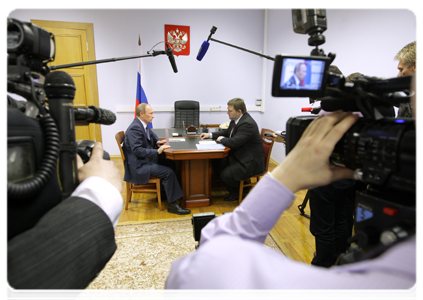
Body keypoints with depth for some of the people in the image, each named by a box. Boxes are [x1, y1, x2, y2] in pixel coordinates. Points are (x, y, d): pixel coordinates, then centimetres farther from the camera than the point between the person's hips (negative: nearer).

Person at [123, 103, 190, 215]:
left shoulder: (143, 125, 7)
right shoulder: (135, 128, -22)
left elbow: (152, 134, 28)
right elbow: (137, 150, -28)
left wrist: (158, 142, 7)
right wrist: (157, 151, -29)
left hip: (147, 159, 10)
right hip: (138, 165, -10)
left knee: (172, 164, 8)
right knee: (168, 172, -19)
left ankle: (165, 193, 19)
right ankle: (173, 205, -10)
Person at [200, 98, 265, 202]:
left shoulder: (247, 124, -26)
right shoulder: (235, 120, 5)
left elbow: (233, 142, -32)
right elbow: (227, 132, 22)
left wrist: (222, 139, -11)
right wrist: (210, 135, 10)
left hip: (250, 162, -10)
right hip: (238, 156, 10)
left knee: (225, 175, -20)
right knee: (217, 163, 2)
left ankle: (243, 189, 13)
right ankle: (234, 191, 17)